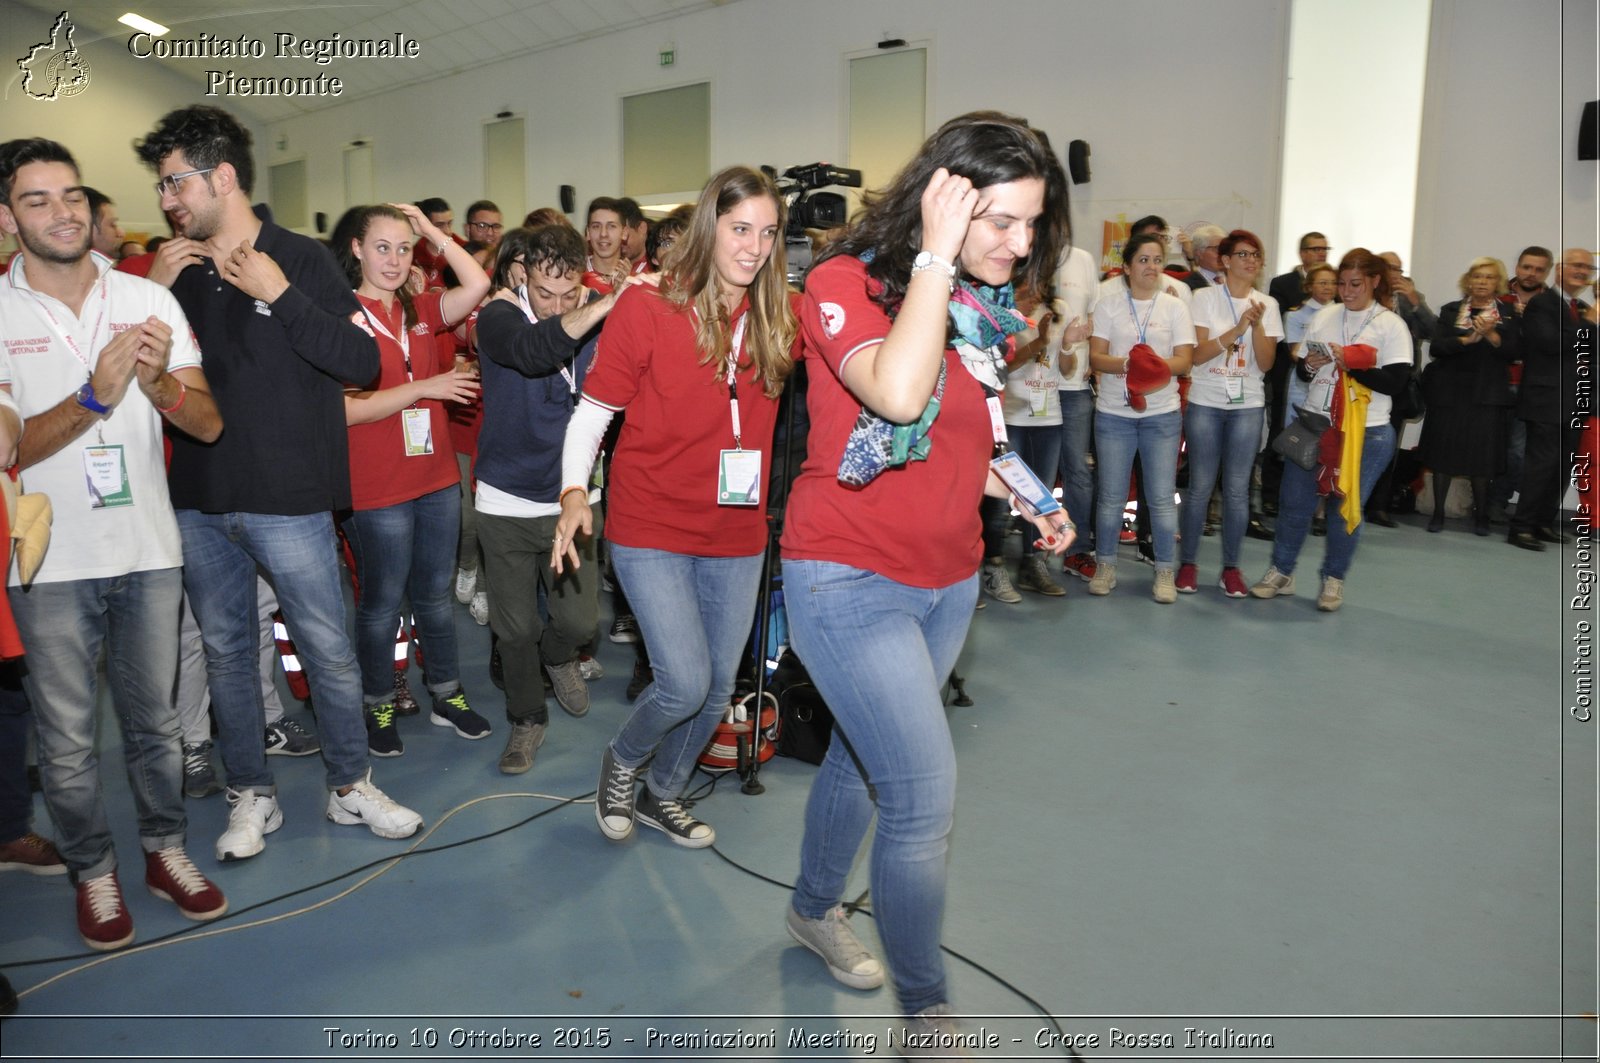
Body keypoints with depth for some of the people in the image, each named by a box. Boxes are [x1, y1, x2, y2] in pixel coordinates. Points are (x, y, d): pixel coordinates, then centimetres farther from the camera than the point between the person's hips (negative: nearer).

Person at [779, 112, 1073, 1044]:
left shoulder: (985, 308, 6)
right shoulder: (845, 285, -15)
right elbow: (899, 395, -35)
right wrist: (936, 257, -27)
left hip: (949, 580, 7)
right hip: (851, 579, -7)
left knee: (864, 756, 22)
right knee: (926, 794, -10)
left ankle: (816, 908, 46)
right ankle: (926, 1006, 12)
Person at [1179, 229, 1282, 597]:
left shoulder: (1267, 305, 6)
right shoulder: (1205, 297, -1)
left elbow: (1266, 364, 0)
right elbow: (1198, 354, -9)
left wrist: (1257, 324, -14)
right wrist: (1238, 327, -18)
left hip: (1247, 406, 2)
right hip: (1205, 403, -2)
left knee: (1237, 489, 2)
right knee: (1201, 487, -1)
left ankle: (1231, 568, 11)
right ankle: (1188, 563, 10)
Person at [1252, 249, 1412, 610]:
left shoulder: (1391, 325, -2)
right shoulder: (1325, 317, 7)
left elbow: (1394, 382, -12)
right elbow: (1299, 369, 11)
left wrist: (1348, 362, -18)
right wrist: (1309, 365, -11)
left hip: (1366, 431, -3)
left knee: (1347, 506, 4)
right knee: (1294, 500, 3)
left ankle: (1334, 579, 20)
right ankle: (1281, 571, 18)